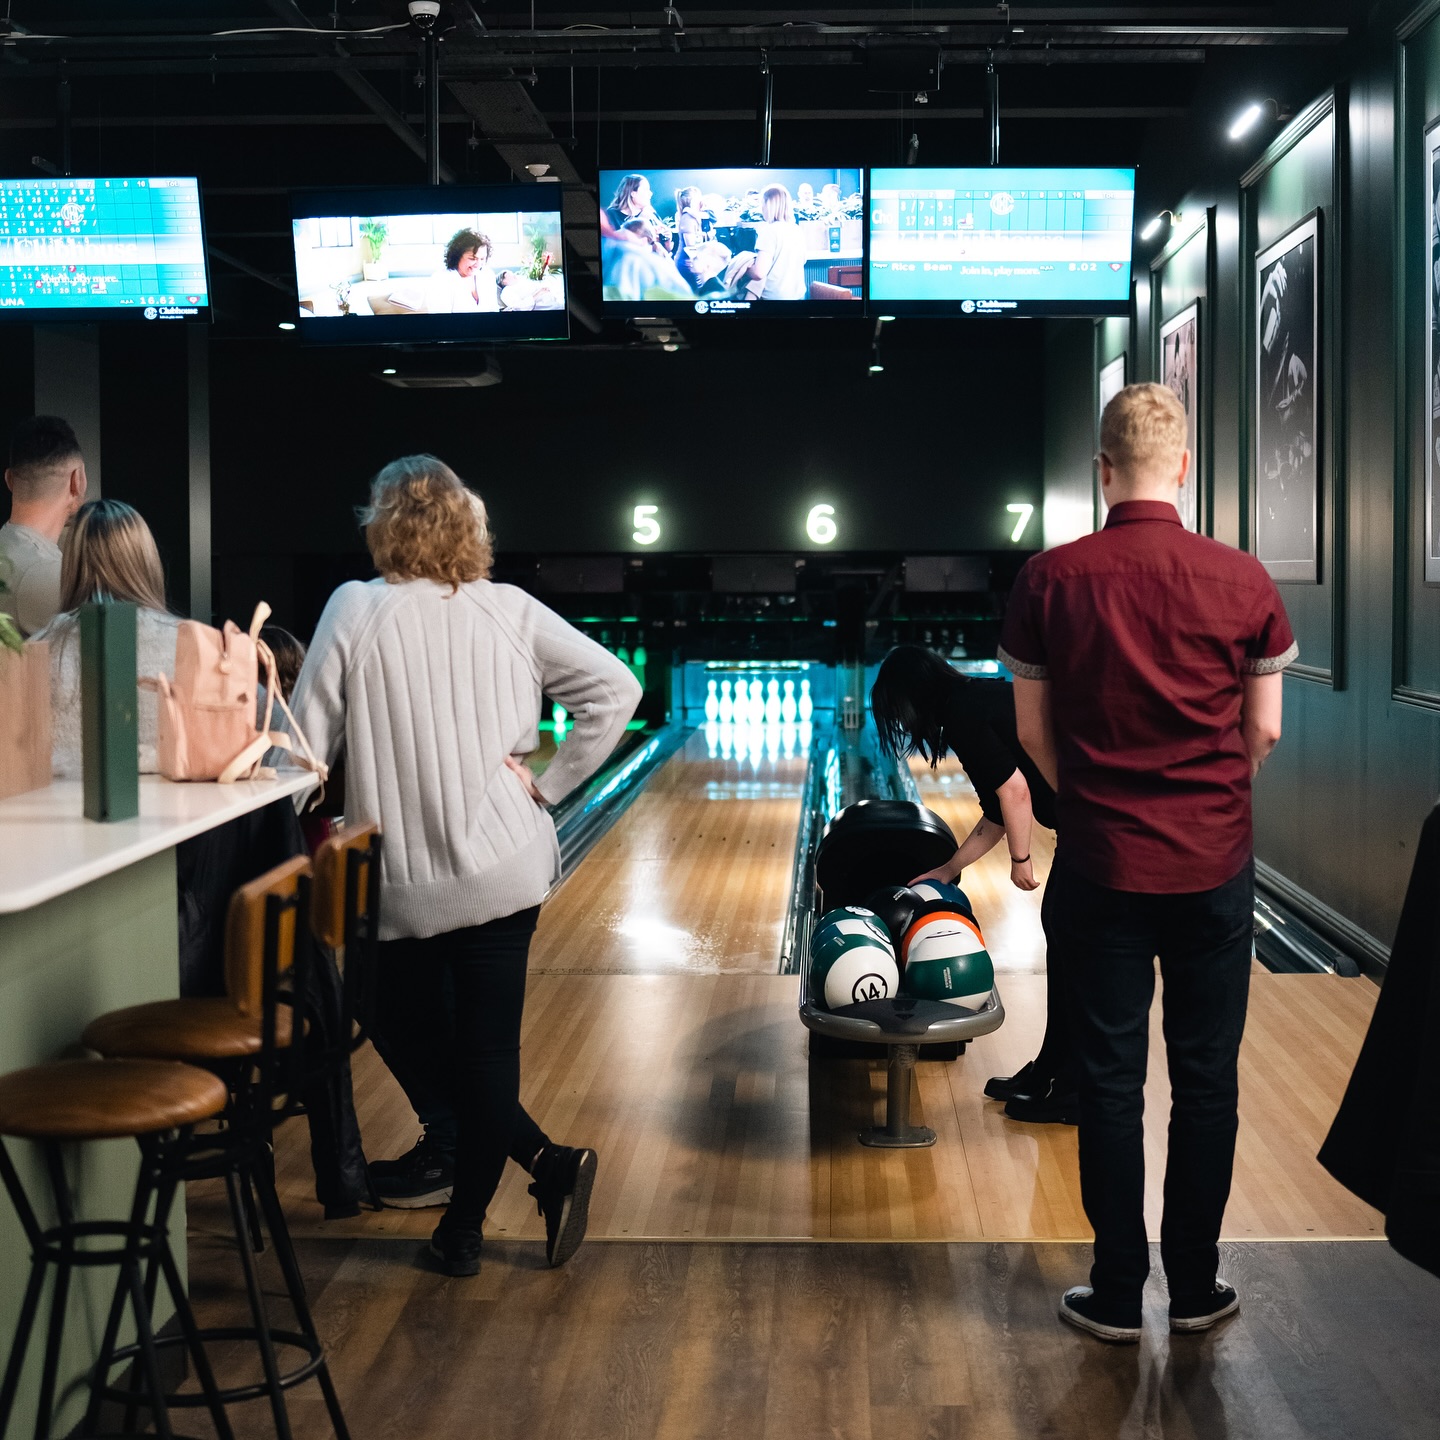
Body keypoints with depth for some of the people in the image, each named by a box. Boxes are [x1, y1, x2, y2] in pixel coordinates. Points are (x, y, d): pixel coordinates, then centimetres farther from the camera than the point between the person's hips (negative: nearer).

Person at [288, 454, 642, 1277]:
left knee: (409, 1035, 15)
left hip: (402, 880, -2)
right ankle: (464, 1229, 15)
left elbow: (304, 748, -6)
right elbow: (615, 689, -2)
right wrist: (551, 784, 3)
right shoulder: (510, 610, 1)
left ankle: (547, 1163, 7)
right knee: (486, 1047, 9)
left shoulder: (355, 610, -6)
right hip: (505, 865, 2)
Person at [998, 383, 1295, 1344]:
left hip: (1104, 868, 0)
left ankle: (1117, 1294, 16)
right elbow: (1264, 732, 0)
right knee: (1206, 1079, 11)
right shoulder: (1242, 581, -7)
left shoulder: (1051, 580, -8)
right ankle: (1195, 1288, 22)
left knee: (1111, 1081, 8)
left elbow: (1033, 732, -1)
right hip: (1215, 867, 1)